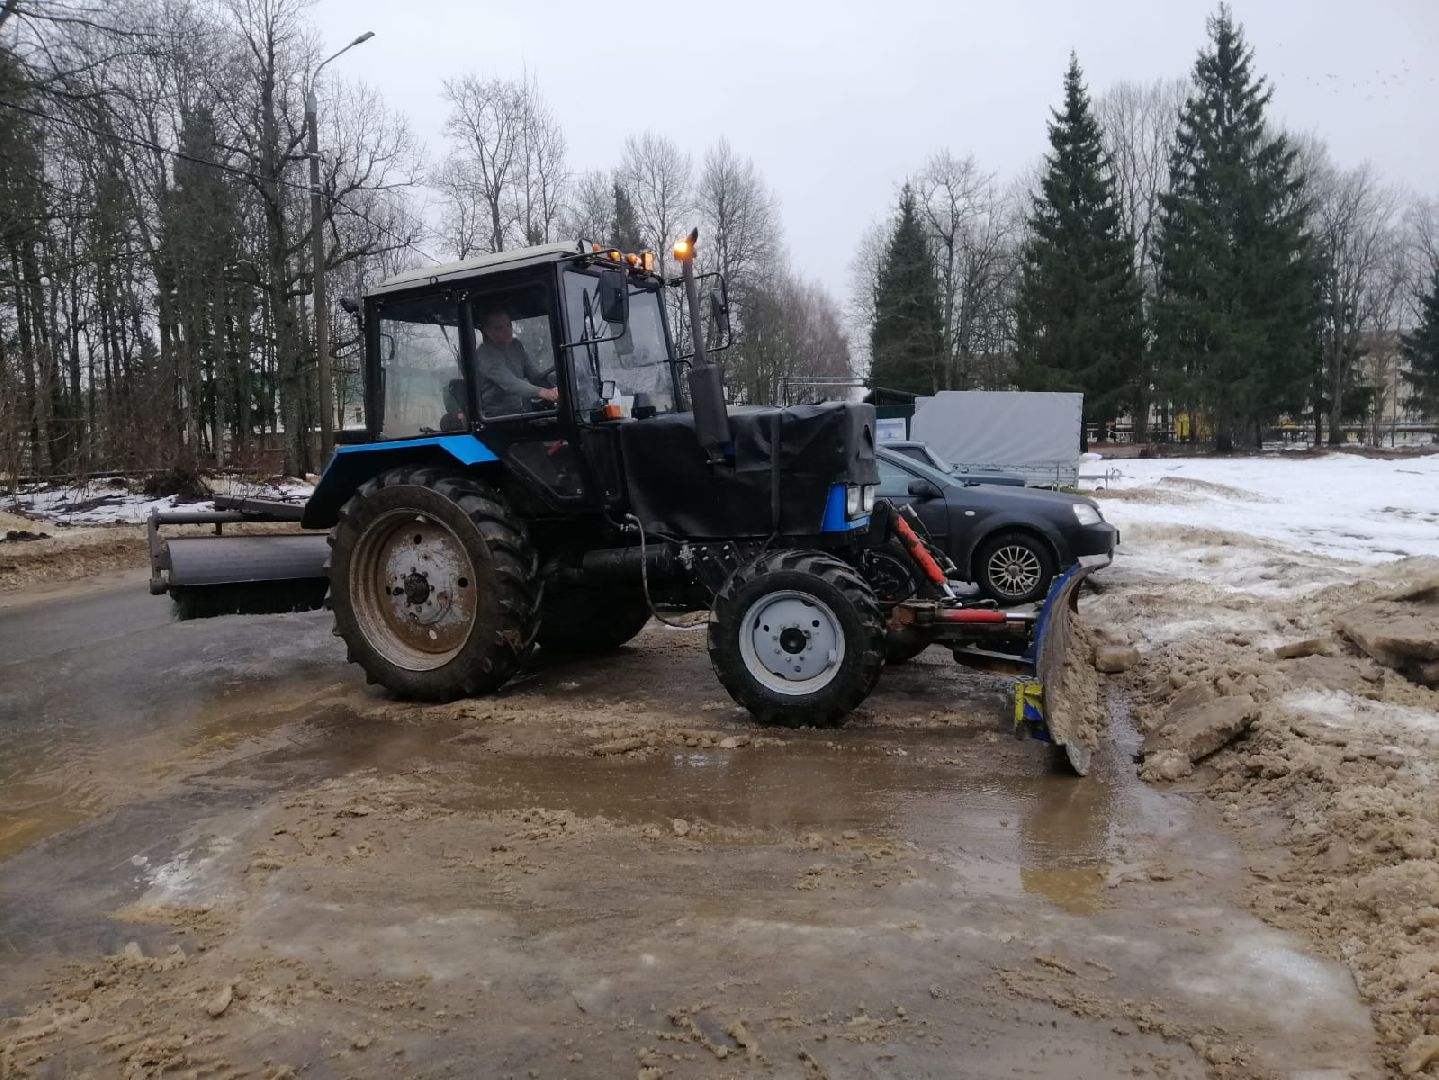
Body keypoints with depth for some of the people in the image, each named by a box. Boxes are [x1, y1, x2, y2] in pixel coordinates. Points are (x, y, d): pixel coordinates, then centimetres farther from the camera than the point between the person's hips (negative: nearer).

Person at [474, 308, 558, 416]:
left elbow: (534, 374, 11)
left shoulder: (516, 346, 12)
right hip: (499, 414, -7)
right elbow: (509, 384, -28)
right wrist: (542, 392, -44)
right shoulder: (485, 355, -14)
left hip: (525, 409, 7)